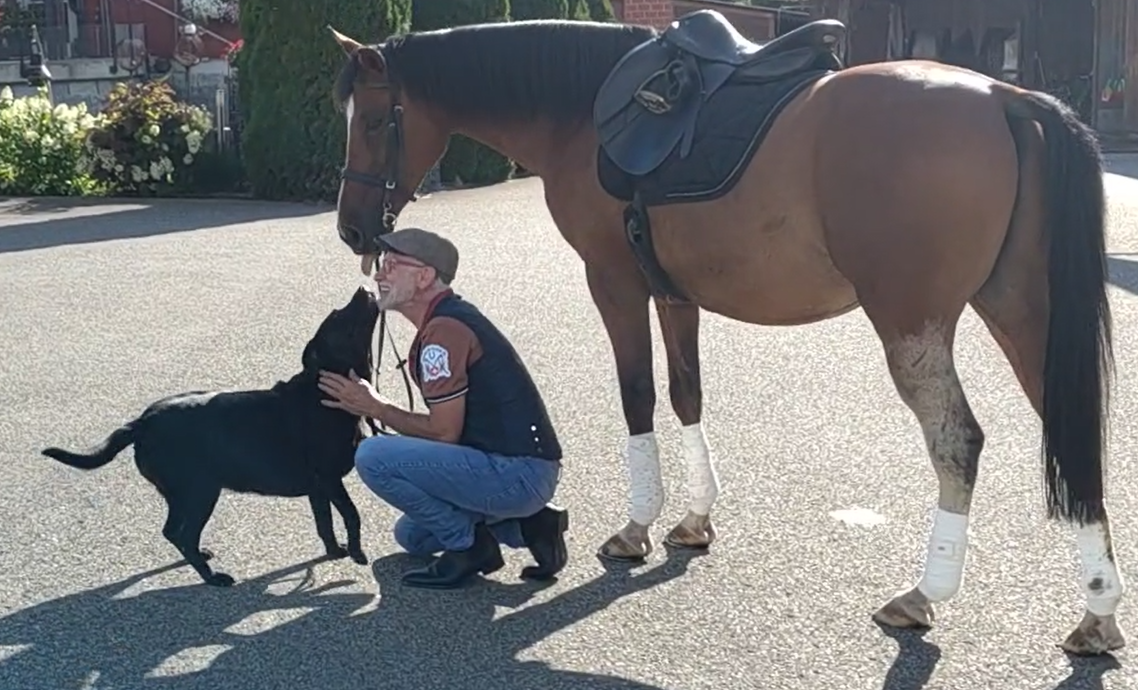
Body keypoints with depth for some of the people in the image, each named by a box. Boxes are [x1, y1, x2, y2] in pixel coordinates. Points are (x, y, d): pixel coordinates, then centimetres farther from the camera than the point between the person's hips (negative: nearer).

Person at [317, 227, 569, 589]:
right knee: (411, 534, 27)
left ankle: (468, 545, -5)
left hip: (518, 474, -11)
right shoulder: (453, 316, 15)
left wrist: (374, 408, -6)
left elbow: (444, 432, -17)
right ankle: (526, 524, 13)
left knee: (373, 456, -18)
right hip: (525, 473, 11)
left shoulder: (443, 330, -17)